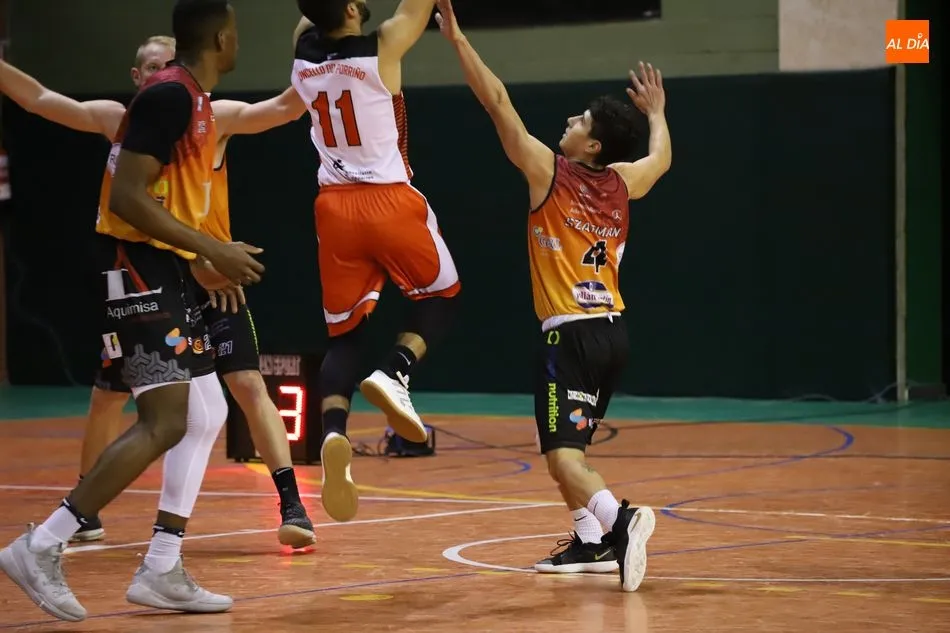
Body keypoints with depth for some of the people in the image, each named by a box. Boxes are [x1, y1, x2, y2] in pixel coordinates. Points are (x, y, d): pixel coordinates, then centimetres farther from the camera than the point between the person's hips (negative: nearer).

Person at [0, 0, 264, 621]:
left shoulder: (192, 99, 15)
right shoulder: (169, 96, -16)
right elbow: (125, 197, -22)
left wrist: (202, 265, 20)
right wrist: (212, 249, -21)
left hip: (163, 271, 11)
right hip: (138, 271, -11)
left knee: (207, 414, 10)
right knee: (164, 424, -15)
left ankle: (162, 570, 10)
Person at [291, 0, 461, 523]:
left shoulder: (303, 51, 3)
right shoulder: (383, 47, -10)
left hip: (335, 205, 4)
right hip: (389, 200, -4)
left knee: (344, 332, 9)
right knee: (441, 291, 19)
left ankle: (334, 431, -17)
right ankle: (393, 375, -8)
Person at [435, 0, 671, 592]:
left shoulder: (549, 171, -8)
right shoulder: (623, 182, 8)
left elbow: (499, 103, -8)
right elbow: (663, 158, 32)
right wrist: (656, 112, 50)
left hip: (573, 333, -7)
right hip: (614, 330, 7)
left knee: (563, 454, -13)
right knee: (568, 446, 23)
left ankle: (620, 518, -36)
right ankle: (591, 542, 21)